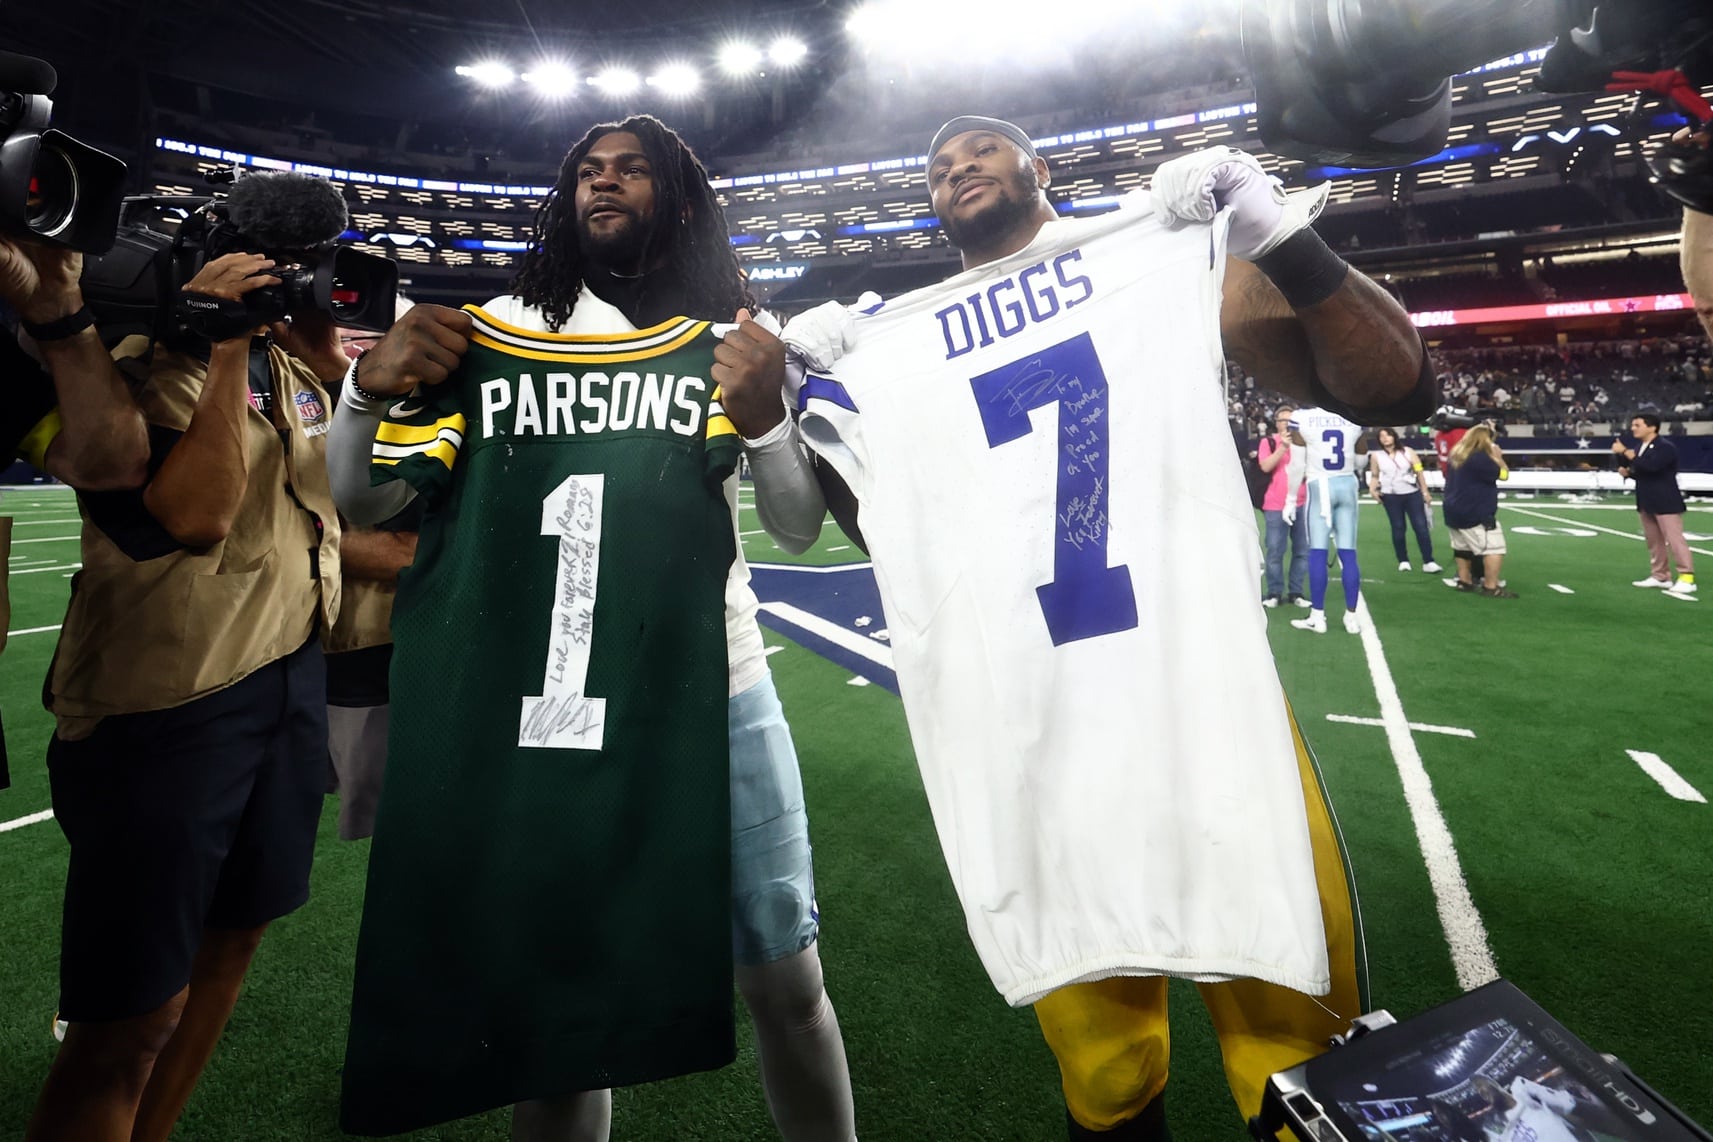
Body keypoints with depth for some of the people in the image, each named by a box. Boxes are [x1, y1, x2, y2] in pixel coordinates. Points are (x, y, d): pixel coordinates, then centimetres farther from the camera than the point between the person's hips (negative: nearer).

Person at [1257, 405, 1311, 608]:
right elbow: (1265, 466, -12)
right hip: (1276, 506, -4)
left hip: (1302, 504, 4)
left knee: (1302, 550, 5)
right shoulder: (1268, 441, 3)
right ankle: (1274, 593, 6)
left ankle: (1297, 592, 14)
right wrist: (1283, 447, -17)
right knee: (1275, 551, -2)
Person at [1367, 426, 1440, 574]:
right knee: (1398, 528, 5)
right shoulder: (1376, 456, 1)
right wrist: (1372, 489, -10)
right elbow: (1374, 476, 10)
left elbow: (1419, 472, 4)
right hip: (1391, 497, 0)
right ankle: (1403, 561, 16)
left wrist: (1425, 492, 3)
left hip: (1412, 494, 0)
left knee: (1422, 526, -3)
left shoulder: (1408, 452, 2)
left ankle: (1428, 562, 0)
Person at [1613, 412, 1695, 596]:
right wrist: (1627, 472, -4)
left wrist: (1626, 453, -27)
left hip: (1665, 502, -8)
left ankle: (1687, 578, -6)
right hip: (1646, 501, 8)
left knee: (1674, 539, -8)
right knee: (1654, 541, 12)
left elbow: (1650, 466, -32)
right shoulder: (1638, 447, 9)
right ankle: (1661, 576, 20)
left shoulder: (1665, 447, -15)